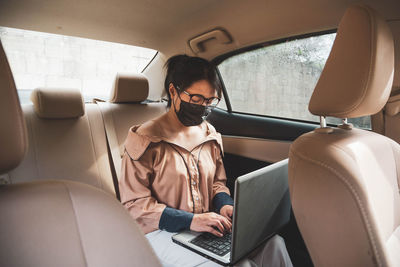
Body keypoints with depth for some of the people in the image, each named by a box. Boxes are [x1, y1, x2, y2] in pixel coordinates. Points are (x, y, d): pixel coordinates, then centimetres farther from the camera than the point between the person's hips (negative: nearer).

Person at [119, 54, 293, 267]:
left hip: (209, 226, 6)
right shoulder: (146, 140, -11)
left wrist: (225, 205, -5)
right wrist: (190, 220, -22)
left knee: (273, 244, -16)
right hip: (164, 232, -5)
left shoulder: (210, 135, 8)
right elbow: (134, 203, -12)